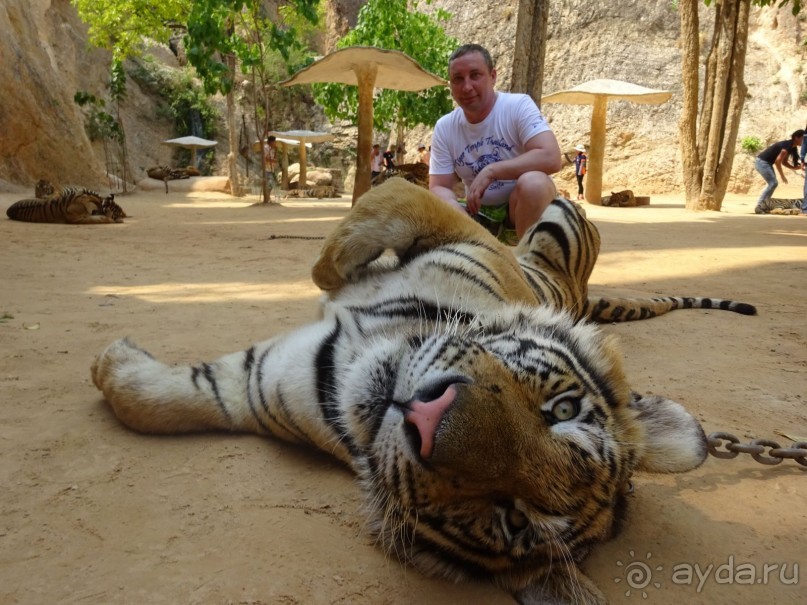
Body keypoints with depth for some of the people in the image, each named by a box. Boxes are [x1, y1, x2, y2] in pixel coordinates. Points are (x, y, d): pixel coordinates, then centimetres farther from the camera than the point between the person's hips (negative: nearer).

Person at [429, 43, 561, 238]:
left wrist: (490, 171, -27)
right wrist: (455, 209, -26)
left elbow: (551, 158, -25)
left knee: (533, 183, -35)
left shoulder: (519, 106, -13)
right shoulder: (444, 128, -2)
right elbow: (439, 187, -2)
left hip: (524, 205, -2)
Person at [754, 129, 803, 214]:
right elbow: (778, 161, -22)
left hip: (767, 163, 10)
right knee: (773, 183, -11)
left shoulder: (792, 147, 10)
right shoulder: (787, 146, -20)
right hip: (761, 162, -10)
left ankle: (763, 205, 14)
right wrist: (782, 176, -16)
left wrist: (795, 168, 1)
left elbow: (784, 162, 15)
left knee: (773, 183, 12)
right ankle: (759, 206, -12)